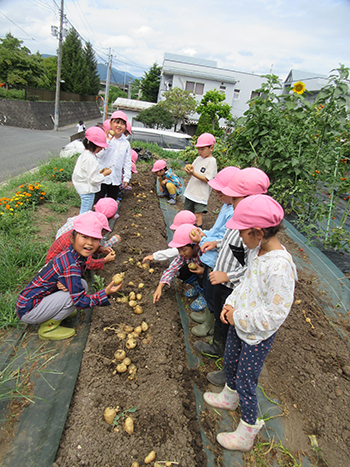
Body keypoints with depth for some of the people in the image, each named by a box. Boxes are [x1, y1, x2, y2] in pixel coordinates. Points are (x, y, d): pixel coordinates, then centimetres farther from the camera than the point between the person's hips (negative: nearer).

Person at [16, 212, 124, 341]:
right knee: (73, 295, -24)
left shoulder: (73, 254, -5)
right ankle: (47, 328, -5)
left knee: (81, 285, 2)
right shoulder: (70, 266, -31)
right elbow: (79, 301, -25)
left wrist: (64, 284, -20)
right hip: (27, 311, -8)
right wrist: (105, 293, -31)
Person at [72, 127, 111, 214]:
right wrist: (105, 174, -14)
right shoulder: (90, 159, -25)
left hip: (83, 188, 10)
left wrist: (100, 171, 5)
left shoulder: (84, 154, 7)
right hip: (87, 190, -10)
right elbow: (93, 179, -25)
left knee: (83, 210, 24)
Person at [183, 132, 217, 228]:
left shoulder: (211, 161, -12)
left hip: (201, 194, -7)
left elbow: (206, 179, -19)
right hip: (190, 191, 7)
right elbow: (190, 173, 13)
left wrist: (193, 173, -27)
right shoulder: (198, 158, 10)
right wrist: (188, 170, -10)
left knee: (198, 214, -4)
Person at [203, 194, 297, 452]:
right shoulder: (257, 250, -8)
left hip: (258, 336, -8)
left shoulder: (280, 266, -34)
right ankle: (230, 397, 58)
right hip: (239, 323, 8)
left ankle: (248, 432, 37)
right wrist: (231, 304, -3)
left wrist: (239, 317, -21)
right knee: (230, 363, 28)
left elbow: (275, 315, -30)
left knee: (245, 381, 11)